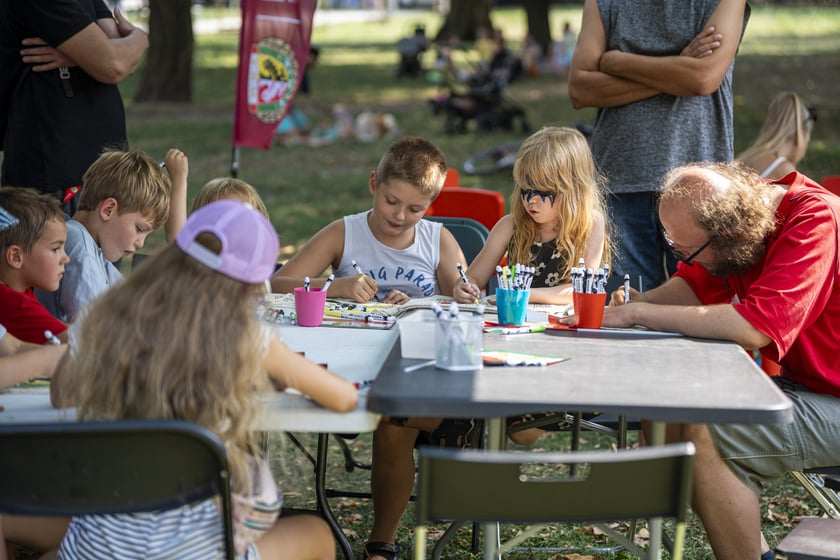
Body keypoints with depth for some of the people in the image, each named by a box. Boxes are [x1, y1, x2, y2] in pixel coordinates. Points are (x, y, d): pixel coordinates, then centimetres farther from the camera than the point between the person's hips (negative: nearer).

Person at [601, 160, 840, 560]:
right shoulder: (752, 203, 0)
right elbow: (694, 284, 11)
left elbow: (755, 326, -34)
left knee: (703, 435, -25)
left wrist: (639, 313, -27)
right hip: (795, 378, 9)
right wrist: (638, 300, -10)